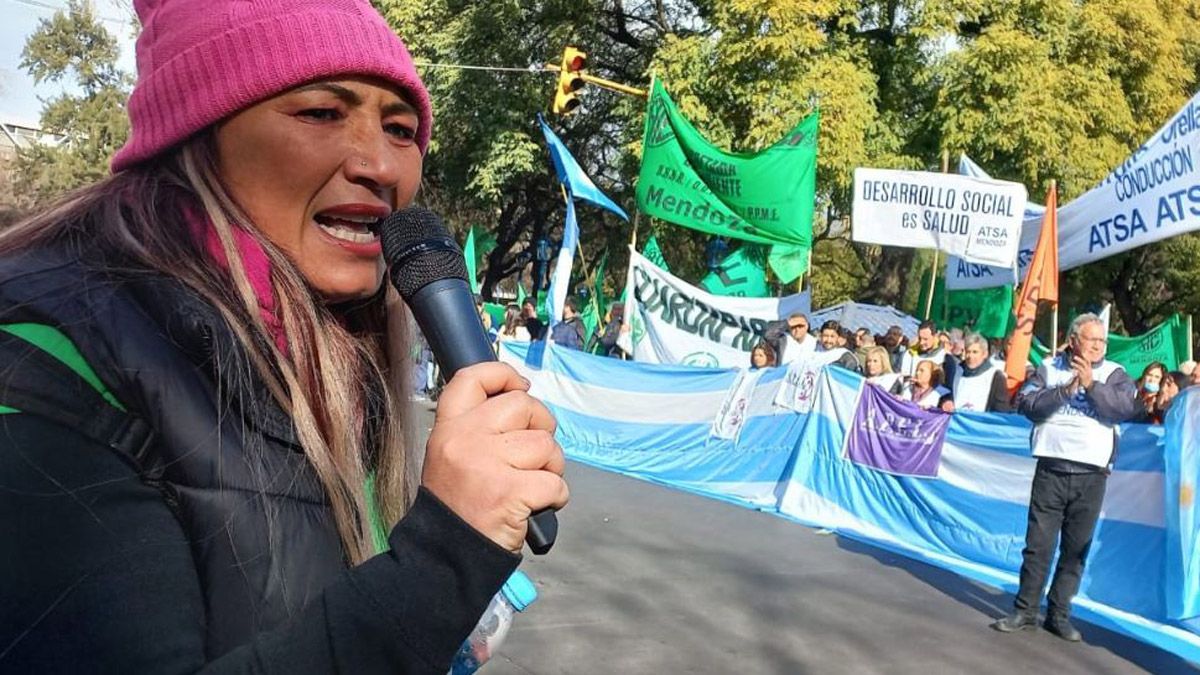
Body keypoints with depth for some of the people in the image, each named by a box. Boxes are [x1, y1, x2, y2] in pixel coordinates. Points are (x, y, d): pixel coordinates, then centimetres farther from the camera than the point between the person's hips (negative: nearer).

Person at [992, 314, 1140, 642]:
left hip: (1091, 475, 1)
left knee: (1076, 550, 7)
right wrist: (1066, 389, -15)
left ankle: (1059, 614, 18)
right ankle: (1025, 610, 11)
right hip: (1051, 469, -1)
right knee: (1038, 545, 2)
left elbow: (1128, 408, -11)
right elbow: (1026, 403, -7)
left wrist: (1091, 384, -15)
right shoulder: (1049, 368, 6)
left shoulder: (1114, 374, 7)